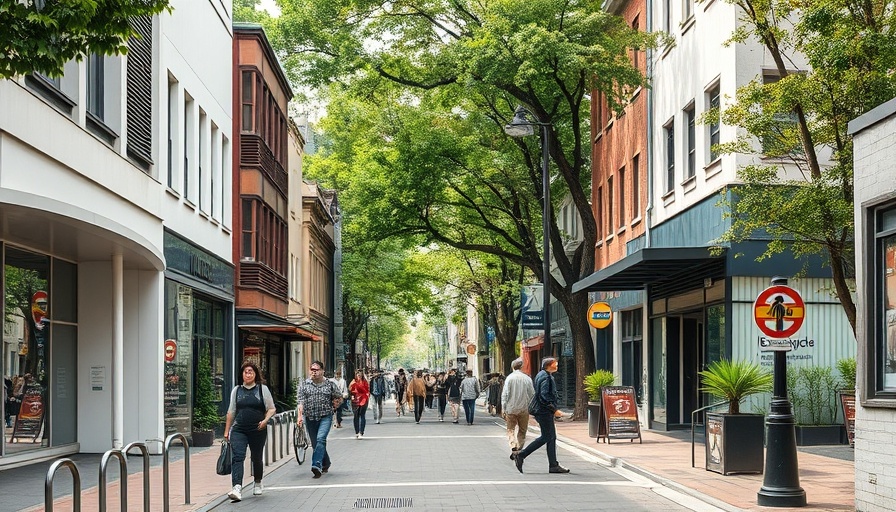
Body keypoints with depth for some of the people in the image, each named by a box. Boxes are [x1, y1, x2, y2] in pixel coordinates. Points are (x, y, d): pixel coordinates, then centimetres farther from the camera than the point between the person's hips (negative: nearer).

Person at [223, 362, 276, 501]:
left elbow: (271, 408, 4)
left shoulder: (263, 389, 3)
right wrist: (226, 430, 14)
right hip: (239, 430, 1)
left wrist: (266, 420, -14)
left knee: (257, 458, 12)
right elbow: (231, 412, 15)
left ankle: (258, 483, 37)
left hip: (258, 430, -1)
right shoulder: (236, 390, 10)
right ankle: (237, 488, -28)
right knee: (237, 457, -16)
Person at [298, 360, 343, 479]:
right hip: (310, 418, 3)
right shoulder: (304, 385, 5)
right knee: (315, 443, 8)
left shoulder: (330, 384, 5)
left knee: (321, 439, -22)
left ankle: (317, 465, -30)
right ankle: (325, 464, 29)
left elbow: (339, 398, 17)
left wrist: (332, 407, 3)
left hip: (325, 417, -3)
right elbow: (300, 401, -4)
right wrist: (300, 415, -17)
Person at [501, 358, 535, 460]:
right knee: (522, 431, 13)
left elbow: (505, 395, -7)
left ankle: (513, 447, -13)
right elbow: (532, 394, 3)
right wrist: (530, 407, 14)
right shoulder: (527, 379, -1)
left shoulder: (509, 378, -6)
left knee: (511, 430, 6)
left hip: (511, 409, -1)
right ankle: (519, 449, 11)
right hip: (524, 409, 1)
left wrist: (503, 409, -1)